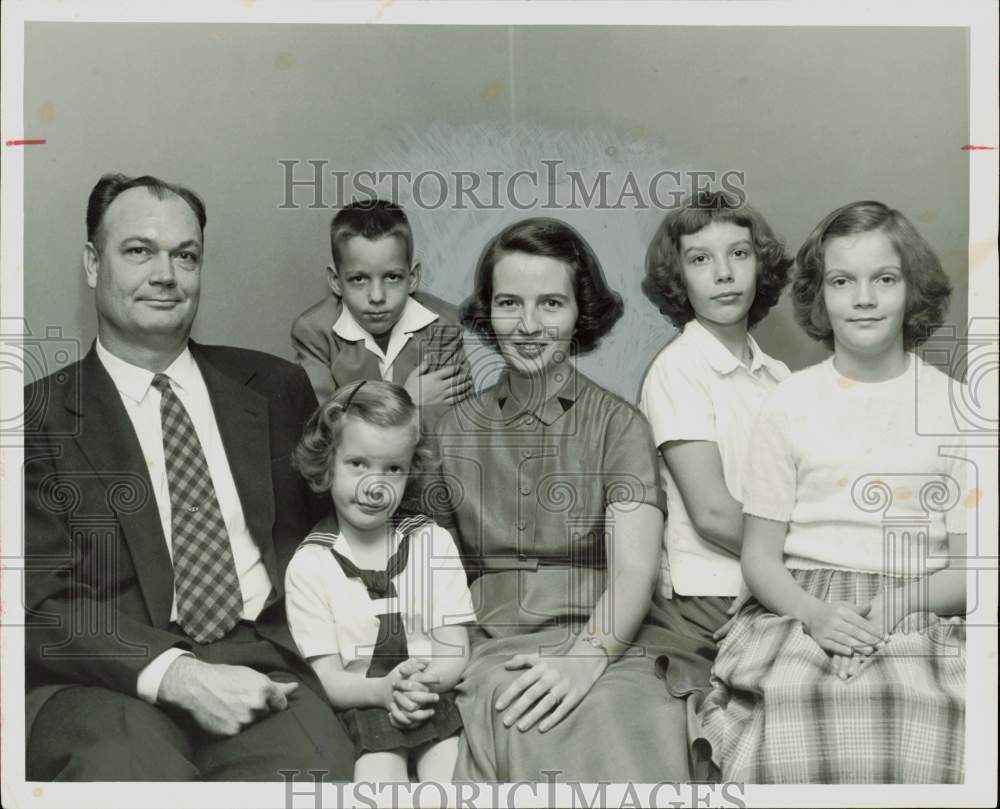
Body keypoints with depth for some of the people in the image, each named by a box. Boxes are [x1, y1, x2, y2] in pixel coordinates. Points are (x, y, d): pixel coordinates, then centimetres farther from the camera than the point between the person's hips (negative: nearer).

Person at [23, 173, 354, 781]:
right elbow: (41, 608, -2)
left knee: (322, 773, -29)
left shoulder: (273, 386, 14)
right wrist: (177, 675, -17)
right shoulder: (41, 418, 5)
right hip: (112, 682, -1)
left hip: (263, 661, 2)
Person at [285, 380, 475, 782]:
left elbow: (455, 651, 3)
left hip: (434, 701, 1)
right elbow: (327, 678, -4)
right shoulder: (309, 565, -2)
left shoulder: (433, 542, 4)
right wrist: (385, 690, -23)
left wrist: (426, 682, -20)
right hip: (360, 708, -1)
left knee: (452, 778, -22)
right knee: (379, 774, -26)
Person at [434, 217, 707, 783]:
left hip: (609, 646, -1)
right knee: (529, 726, -31)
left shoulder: (619, 424, 5)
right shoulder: (455, 430, 13)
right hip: (490, 648, 1)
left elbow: (634, 572, -7)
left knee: (605, 714, -33)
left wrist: (587, 656, -24)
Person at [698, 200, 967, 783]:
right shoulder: (790, 403, 9)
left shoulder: (953, 406, 9)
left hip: (922, 622, 1)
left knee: (920, 734, -31)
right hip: (803, 614, 0)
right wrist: (814, 612, -14)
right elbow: (759, 556, 6)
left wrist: (902, 601, -14)